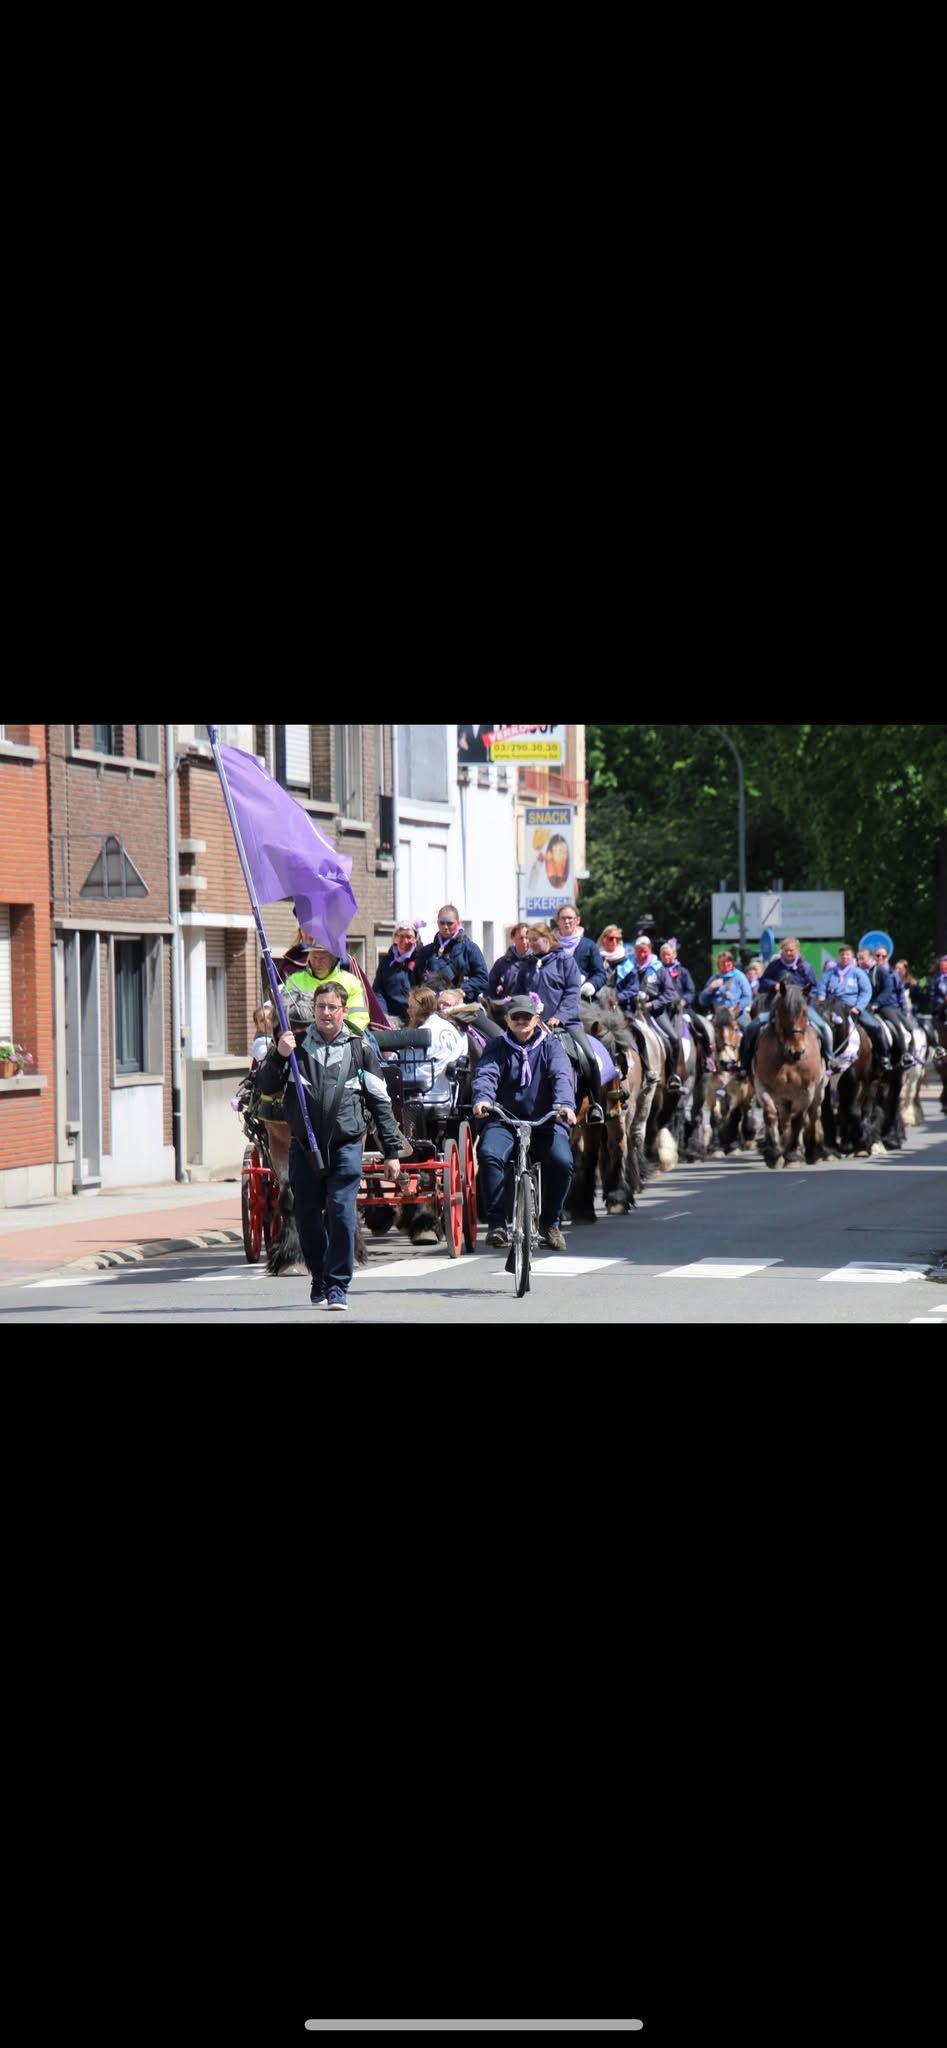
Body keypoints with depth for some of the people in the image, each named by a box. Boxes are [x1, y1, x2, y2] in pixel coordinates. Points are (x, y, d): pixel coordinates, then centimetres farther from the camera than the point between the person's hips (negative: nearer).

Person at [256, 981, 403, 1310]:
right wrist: (279, 1057, -12)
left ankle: (337, 1286, -4)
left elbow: (380, 1102, 7)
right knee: (307, 1219, 5)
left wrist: (392, 1150, 4)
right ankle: (319, 1279, 26)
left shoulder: (359, 1049, 5)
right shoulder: (297, 1045, 8)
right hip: (304, 1146, 2)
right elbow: (267, 1087, 6)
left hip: (345, 1145, -2)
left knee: (341, 1215, -12)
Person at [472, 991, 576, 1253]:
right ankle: (496, 1223, -18)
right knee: (488, 1154, -30)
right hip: (505, 1120, 0)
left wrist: (565, 1104, -33)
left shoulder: (550, 1046, 6)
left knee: (562, 1161, -27)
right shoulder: (498, 1047, 8)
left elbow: (561, 1075, -11)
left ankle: (551, 1222, -2)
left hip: (545, 1121, 0)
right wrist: (482, 1099, -33)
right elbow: (487, 1074, -10)